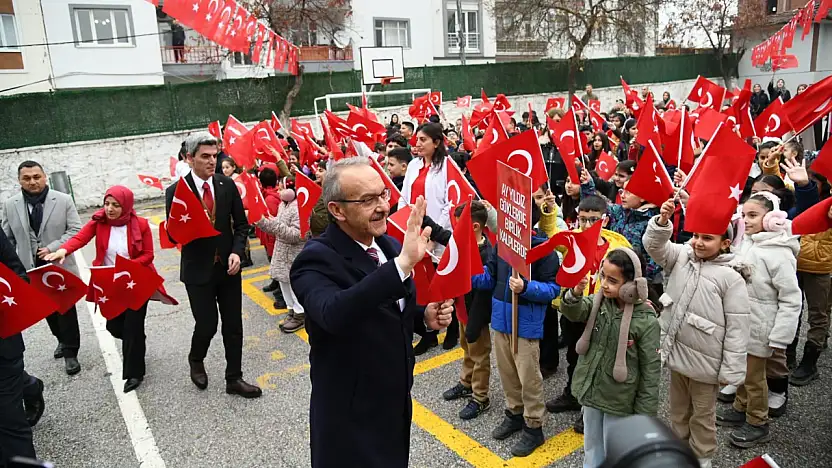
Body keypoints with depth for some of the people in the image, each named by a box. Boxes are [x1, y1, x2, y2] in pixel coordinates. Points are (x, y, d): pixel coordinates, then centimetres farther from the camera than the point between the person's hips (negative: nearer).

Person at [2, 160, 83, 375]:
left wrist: (52, 248, -17)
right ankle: (62, 340, 39)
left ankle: (70, 353, 17)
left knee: (66, 310, 4)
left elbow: (75, 229, -7)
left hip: (59, 265, -3)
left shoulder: (63, 200, -7)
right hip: (32, 267, 3)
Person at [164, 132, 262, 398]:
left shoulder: (227, 185, -1)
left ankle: (234, 378, 23)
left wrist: (237, 252, -10)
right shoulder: (176, 191, -8)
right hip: (198, 271, -3)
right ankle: (196, 360, 35)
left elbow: (241, 224, 4)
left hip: (228, 266, 3)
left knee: (234, 325, 8)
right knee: (207, 325, 2)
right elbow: (174, 235, -7)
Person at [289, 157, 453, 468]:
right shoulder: (316, 260, -23)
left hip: (396, 401, 7)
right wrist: (402, 263, -47)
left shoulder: (389, 244, -2)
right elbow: (334, 314, -44)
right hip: (349, 416, -6)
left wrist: (426, 315, -8)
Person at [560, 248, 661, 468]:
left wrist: (644, 414, -9)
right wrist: (575, 293, -43)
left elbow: (650, 370, -13)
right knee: (591, 450, 22)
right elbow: (573, 312, -21)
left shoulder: (646, 321, -19)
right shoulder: (598, 301, -5)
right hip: (590, 391, 5)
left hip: (619, 401, -4)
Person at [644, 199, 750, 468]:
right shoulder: (682, 256, -2)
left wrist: (732, 370, -14)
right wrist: (662, 221, -33)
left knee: (703, 415, 16)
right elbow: (654, 245, -13)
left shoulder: (731, 277, -17)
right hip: (676, 352, 5)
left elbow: (737, 328, -15)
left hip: (705, 361, -5)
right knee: (678, 409, 24)